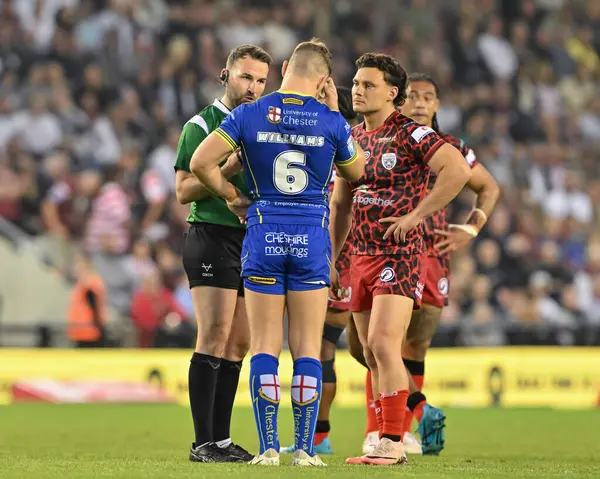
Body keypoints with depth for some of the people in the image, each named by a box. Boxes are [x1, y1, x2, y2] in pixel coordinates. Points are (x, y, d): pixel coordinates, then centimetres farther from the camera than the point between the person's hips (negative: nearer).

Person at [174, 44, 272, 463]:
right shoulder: (201, 125, -3)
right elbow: (184, 190, -8)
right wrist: (228, 169, -19)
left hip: (253, 239, 7)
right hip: (212, 236, -7)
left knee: (239, 343, 5)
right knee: (215, 337, -13)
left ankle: (222, 438, 9)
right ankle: (204, 443, -14)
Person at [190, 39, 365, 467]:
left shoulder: (248, 115, -3)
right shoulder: (330, 121, -4)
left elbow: (201, 162, -9)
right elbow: (356, 171, 14)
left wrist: (233, 196, 6)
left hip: (264, 233, 1)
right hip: (312, 237, 0)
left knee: (265, 345, 4)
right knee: (308, 347, 4)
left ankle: (268, 447, 0)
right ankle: (305, 448, 1)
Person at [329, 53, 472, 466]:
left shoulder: (410, 134, -10)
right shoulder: (353, 138, 12)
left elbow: (458, 170, -22)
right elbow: (340, 203, 21)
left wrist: (414, 216, -20)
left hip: (399, 254, -8)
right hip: (362, 257, 8)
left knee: (383, 344, -17)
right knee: (372, 353, 8)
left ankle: (393, 443, -14)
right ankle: (386, 442, 14)